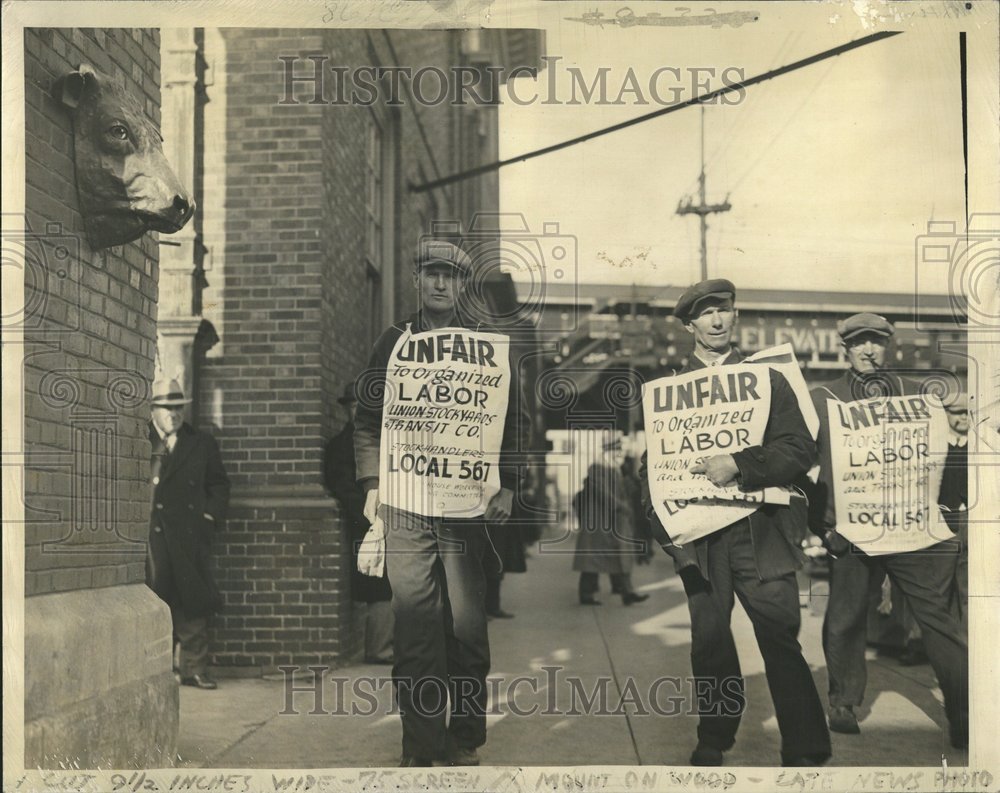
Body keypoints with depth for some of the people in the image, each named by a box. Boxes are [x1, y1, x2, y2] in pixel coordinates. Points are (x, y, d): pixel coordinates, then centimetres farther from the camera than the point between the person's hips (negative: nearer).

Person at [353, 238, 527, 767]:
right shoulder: (393, 343, 14)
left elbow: (514, 420, 10)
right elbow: (368, 420, 14)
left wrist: (505, 485, 0)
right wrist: (372, 486, 3)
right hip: (404, 504, 1)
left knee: (467, 623, -3)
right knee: (413, 623, -3)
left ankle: (465, 743, 10)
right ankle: (420, 747, 4)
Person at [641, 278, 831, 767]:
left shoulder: (767, 378, 10)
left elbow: (800, 449, 0)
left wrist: (739, 465, -14)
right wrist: (661, 526, -1)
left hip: (760, 530, -1)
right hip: (698, 534, 1)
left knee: (781, 639, -5)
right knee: (709, 640, 5)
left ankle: (806, 753, 3)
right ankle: (713, 742, 20)